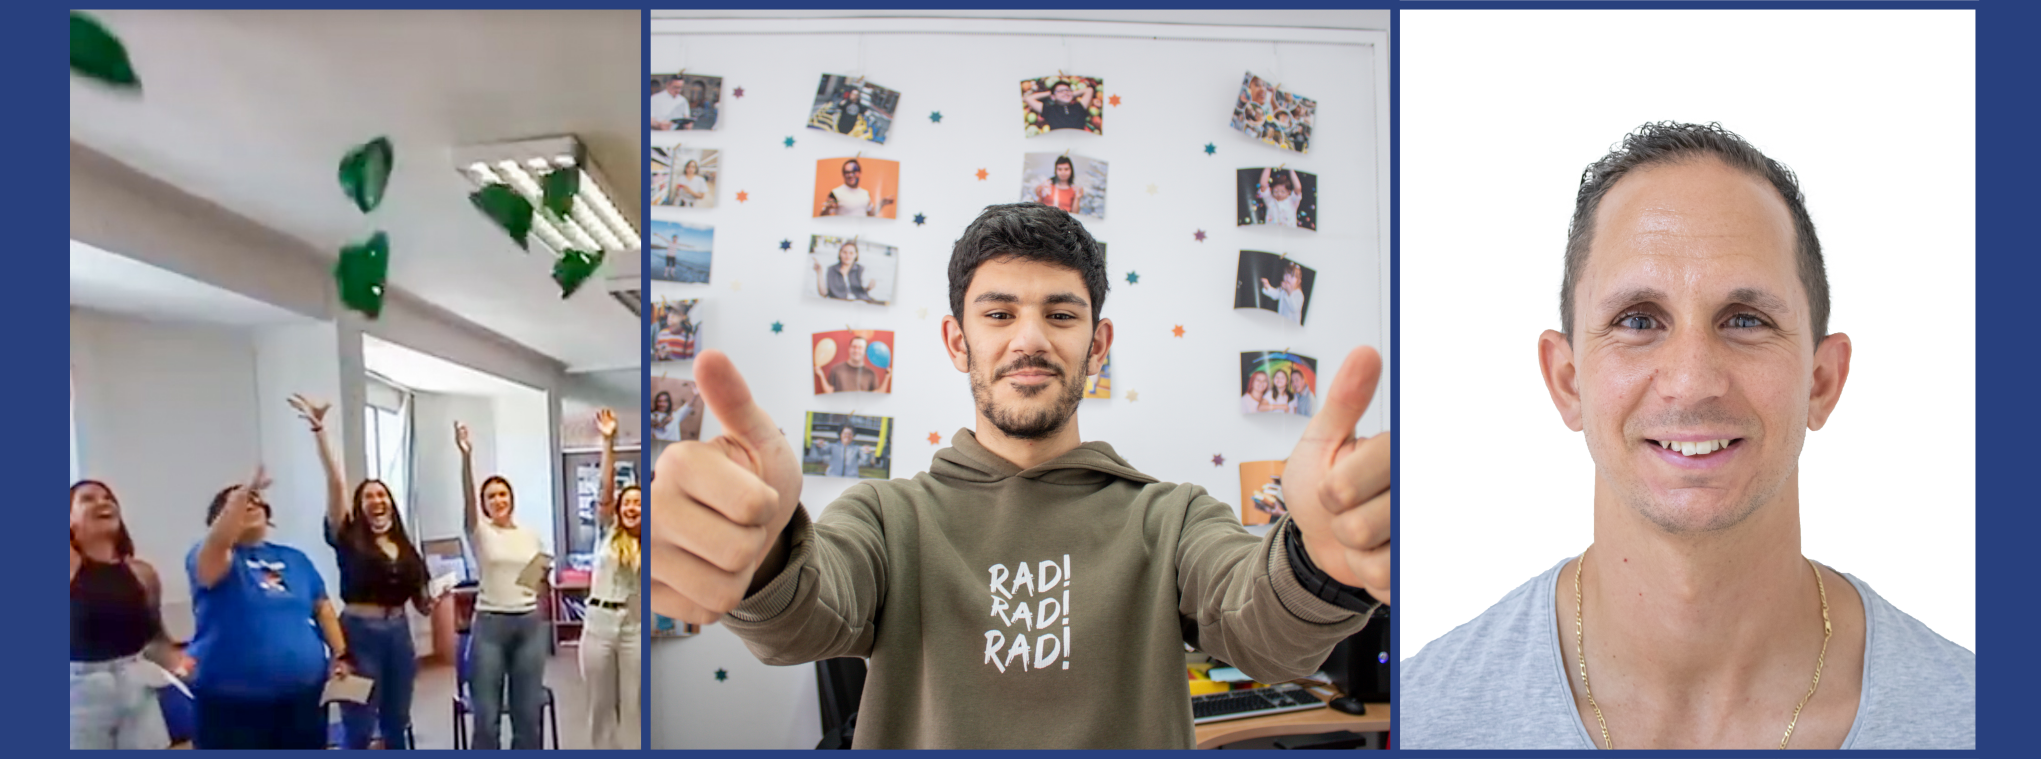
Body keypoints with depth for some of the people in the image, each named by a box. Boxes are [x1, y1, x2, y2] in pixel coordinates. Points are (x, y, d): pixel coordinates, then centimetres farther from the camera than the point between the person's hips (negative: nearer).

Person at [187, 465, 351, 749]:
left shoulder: (294, 558, 14)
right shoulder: (214, 558, -1)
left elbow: (322, 608, 14)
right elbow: (218, 542, -26)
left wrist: (341, 655, 4)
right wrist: (241, 494, -34)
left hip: (303, 694, 5)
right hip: (233, 700, -4)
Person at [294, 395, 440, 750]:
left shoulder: (406, 549, 9)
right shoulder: (348, 540, -4)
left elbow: (420, 603, 16)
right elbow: (336, 483, -16)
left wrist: (433, 601, -7)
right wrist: (319, 431, -26)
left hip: (398, 633, 5)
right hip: (360, 633, -5)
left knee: (396, 723, 13)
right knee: (359, 728, -3)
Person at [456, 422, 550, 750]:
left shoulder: (531, 536, 10)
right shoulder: (480, 532, 0)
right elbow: (467, 498, -19)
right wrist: (466, 456, -34)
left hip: (530, 623, 3)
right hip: (490, 624, -3)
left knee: (528, 712, 6)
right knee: (486, 715, -1)